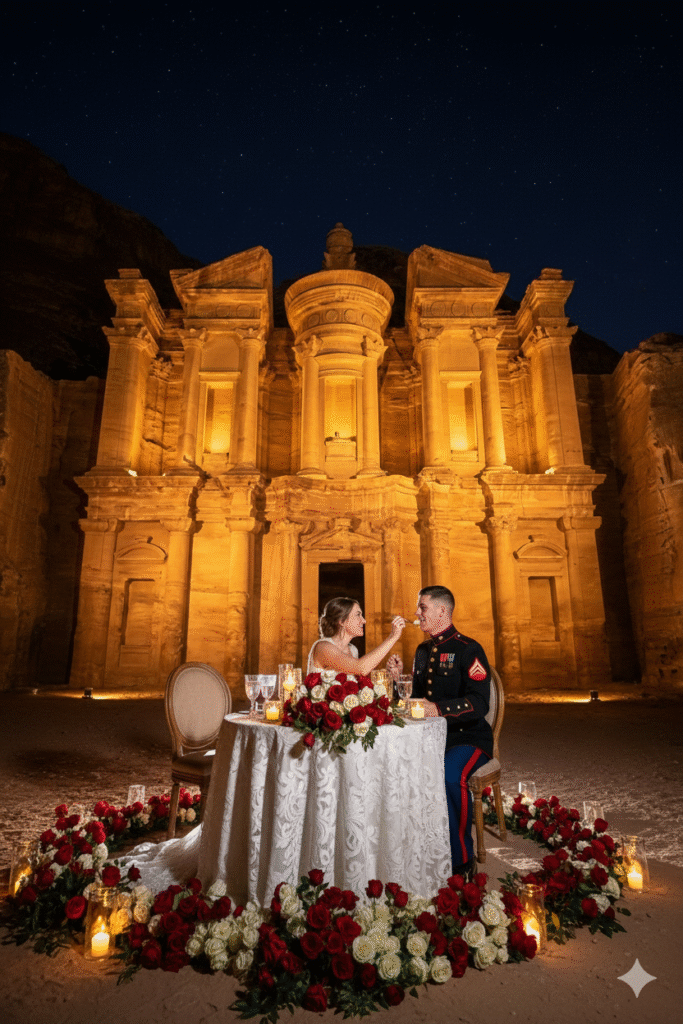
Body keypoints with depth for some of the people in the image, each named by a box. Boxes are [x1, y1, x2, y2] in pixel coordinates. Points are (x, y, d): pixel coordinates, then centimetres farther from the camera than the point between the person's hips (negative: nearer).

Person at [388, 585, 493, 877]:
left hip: (467, 738, -6)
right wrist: (399, 678, 0)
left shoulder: (468, 650, -9)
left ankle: (461, 861, -13)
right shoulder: (423, 650, 13)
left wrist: (439, 709, -31)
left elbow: (478, 704, -19)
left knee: (450, 775, -35)